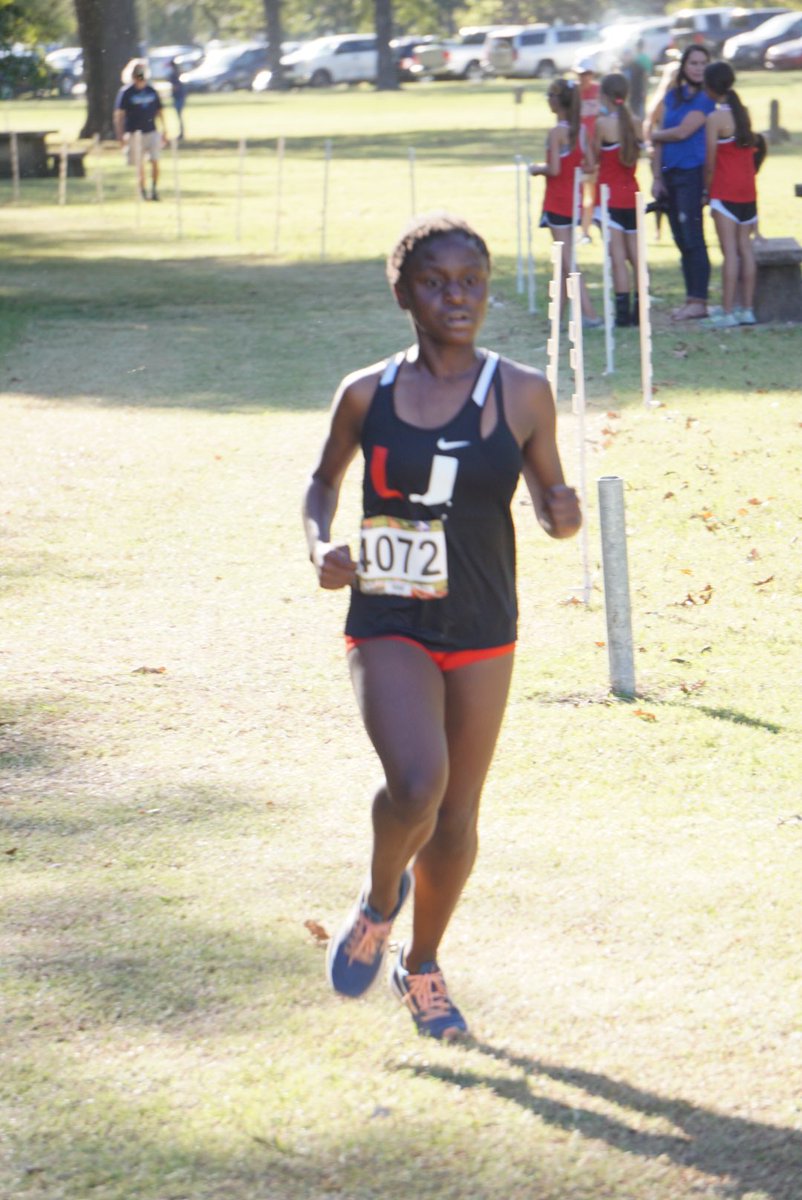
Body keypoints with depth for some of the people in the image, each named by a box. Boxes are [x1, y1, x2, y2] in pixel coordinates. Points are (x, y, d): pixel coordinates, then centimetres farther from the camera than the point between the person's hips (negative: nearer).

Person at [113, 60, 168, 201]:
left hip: (151, 131, 3)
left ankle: (154, 189, 1)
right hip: (135, 134, -3)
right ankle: (142, 191, 13)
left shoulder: (152, 91, 8)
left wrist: (164, 131, 15)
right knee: (139, 165, 2)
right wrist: (120, 135, -10)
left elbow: (159, 111, 17)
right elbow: (119, 115, -4)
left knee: (155, 162, -7)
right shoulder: (125, 93, -3)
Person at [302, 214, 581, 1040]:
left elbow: (550, 500, 7)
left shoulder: (522, 396, -2)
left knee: (456, 820, 10)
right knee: (415, 785, -24)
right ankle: (379, 901, 9)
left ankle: (421, 967, 35)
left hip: (481, 634, 2)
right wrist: (320, 544, -6)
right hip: (388, 629, -2)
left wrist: (562, 514, -17)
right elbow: (324, 481, 14)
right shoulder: (367, 396, -2)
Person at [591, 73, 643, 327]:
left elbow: (594, 156, -4)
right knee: (635, 255, 9)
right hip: (631, 194, 5)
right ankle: (639, 311, 11)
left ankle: (623, 312, -9)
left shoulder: (603, 123, -12)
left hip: (609, 194, -5)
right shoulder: (635, 123, 2)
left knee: (617, 256, -6)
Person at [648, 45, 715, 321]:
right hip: (670, 173, 7)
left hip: (692, 173, -7)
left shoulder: (705, 100, -6)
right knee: (681, 239, 9)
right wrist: (657, 177, 8)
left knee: (692, 238, -9)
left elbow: (682, 132, -14)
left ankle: (699, 301, -8)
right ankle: (691, 298, 14)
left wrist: (653, 135, 4)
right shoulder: (672, 97, 14)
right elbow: (660, 138, 14)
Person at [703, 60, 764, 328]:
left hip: (725, 191, -7)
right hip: (747, 190, 7)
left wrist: (707, 187, 2)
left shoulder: (715, 118, -12)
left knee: (729, 251, -8)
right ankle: (747, 309, 9)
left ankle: (727, 311, -9)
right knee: (745, 248, 8)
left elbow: (710, 162, -10)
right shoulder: (743, 113, 8)